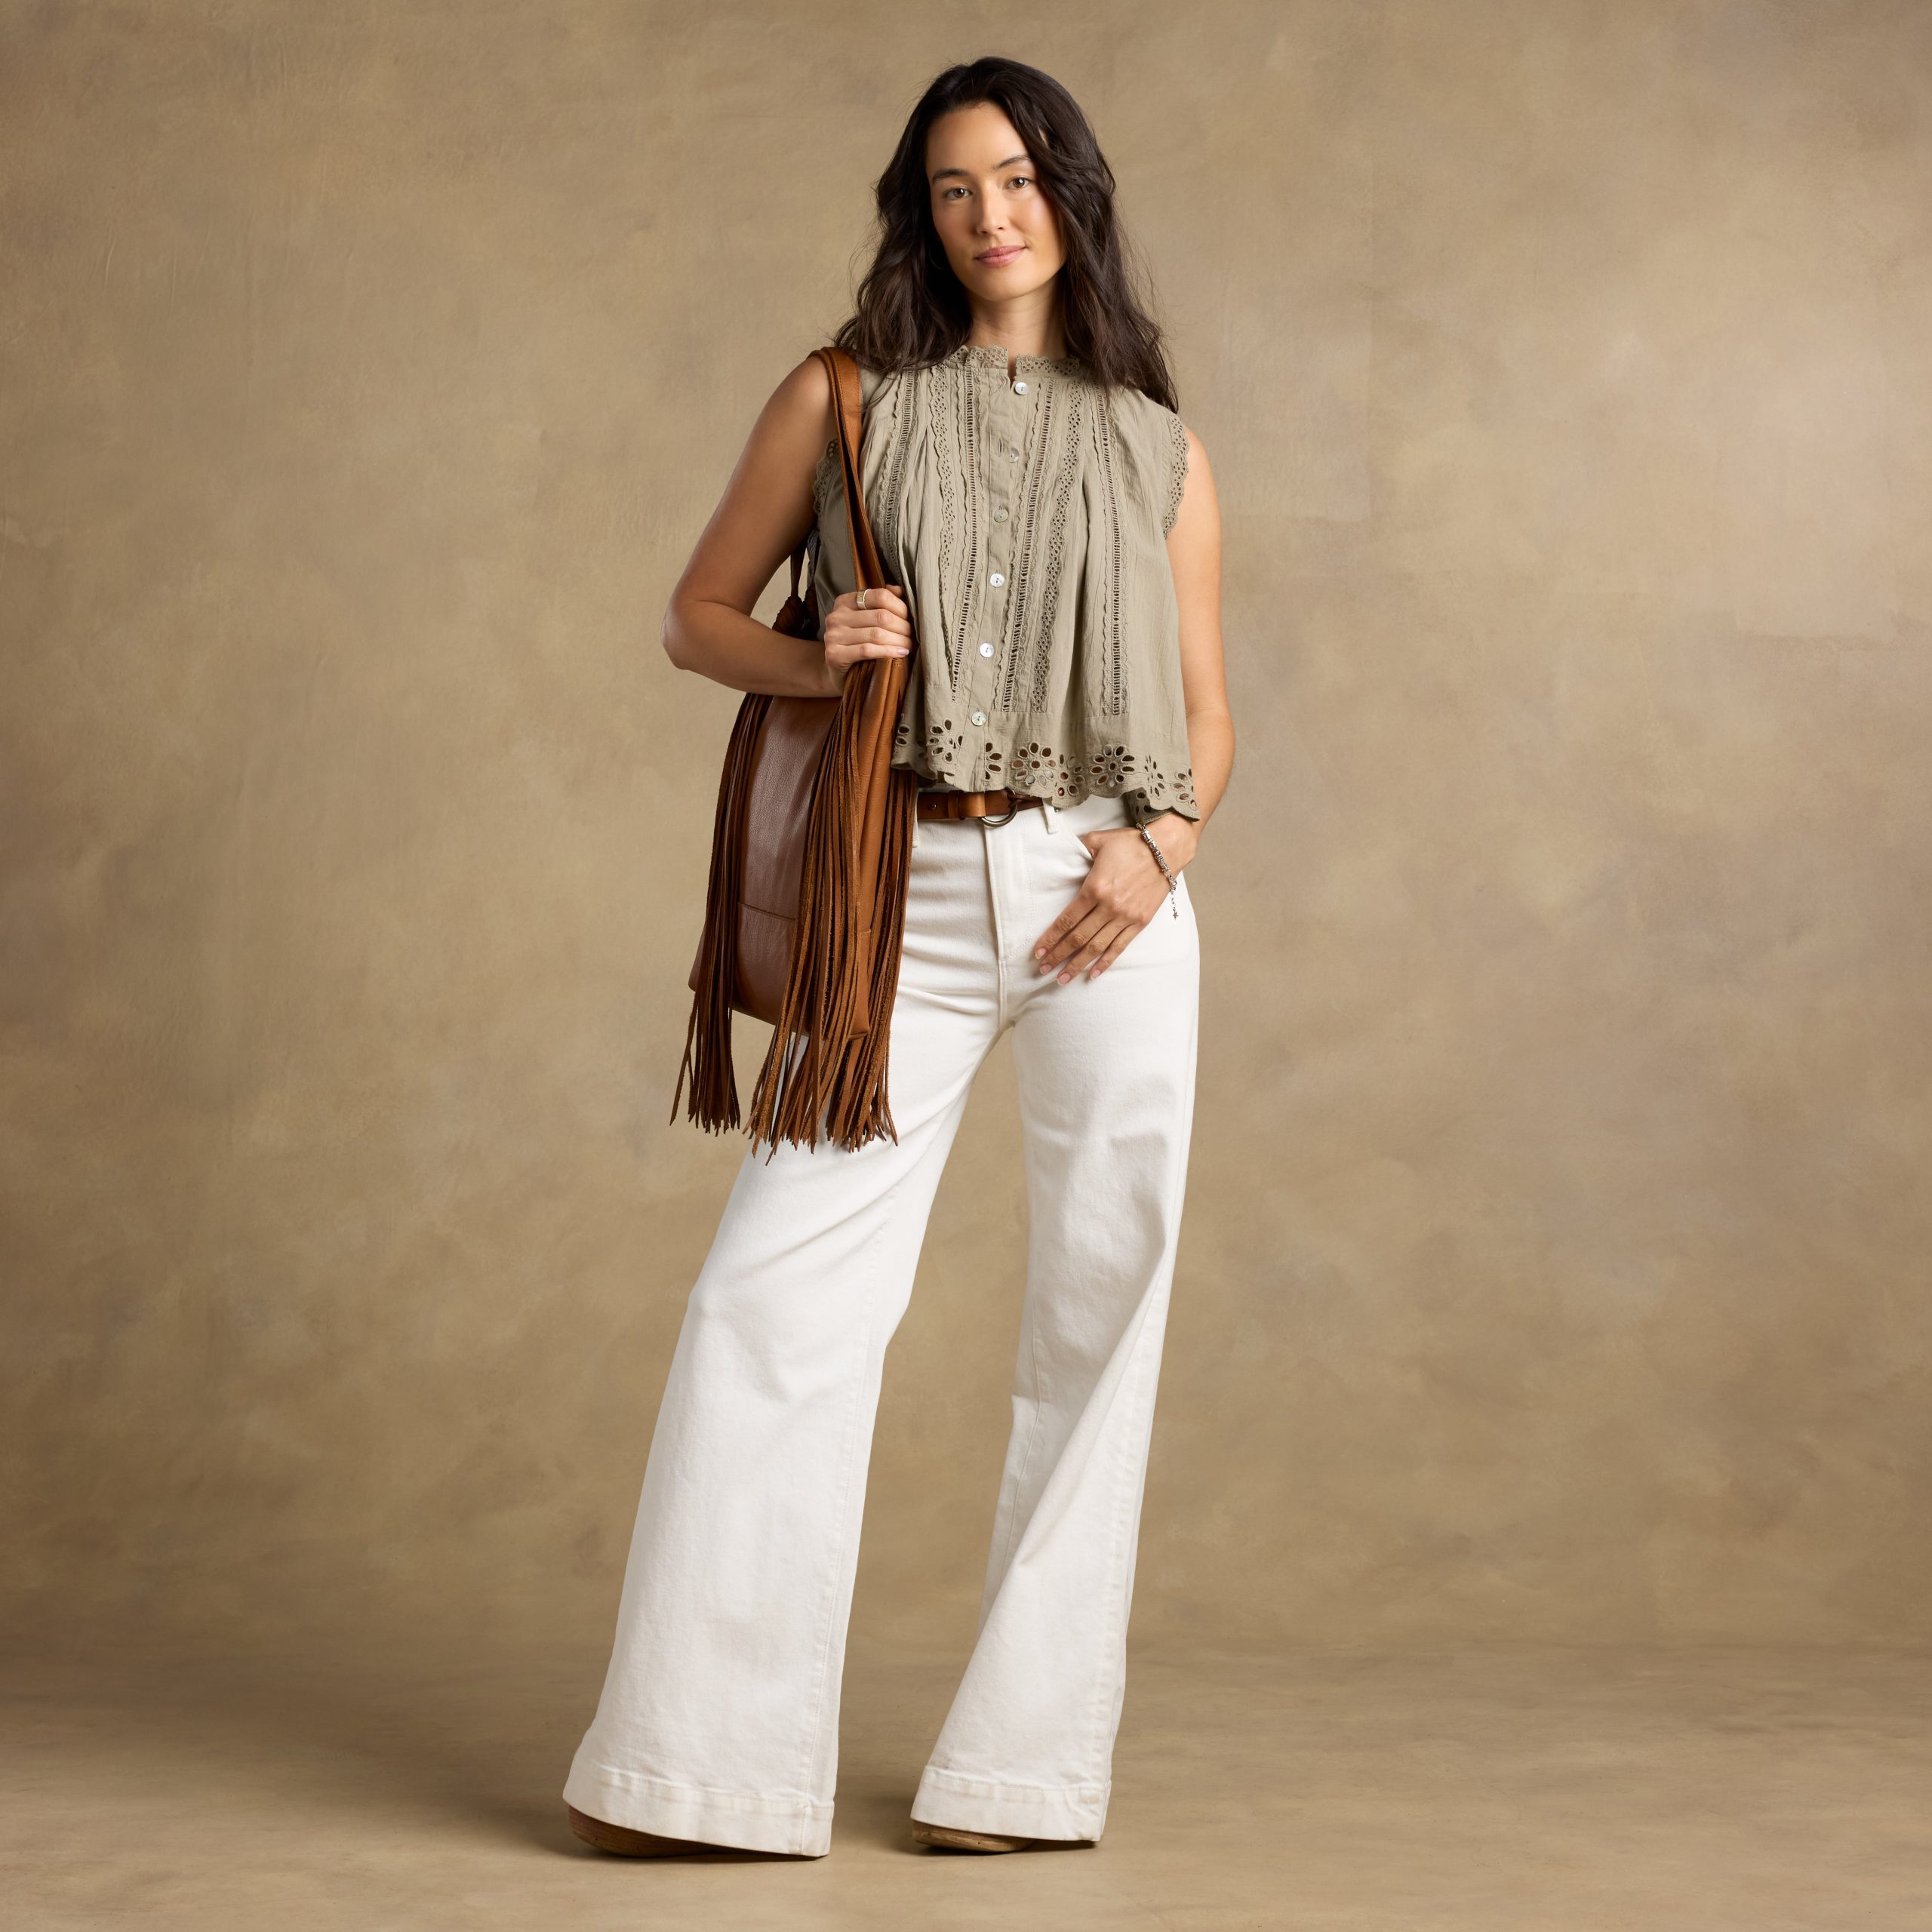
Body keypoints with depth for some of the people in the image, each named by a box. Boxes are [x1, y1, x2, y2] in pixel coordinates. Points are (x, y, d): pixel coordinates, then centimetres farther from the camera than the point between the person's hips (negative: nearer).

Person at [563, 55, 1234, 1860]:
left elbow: (1207, 715, 14)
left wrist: (1163, 840, -6)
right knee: (773, 1294, -9)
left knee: (1098, 1310, 1)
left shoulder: (1158, 450, 13)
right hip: (908, 907, -1)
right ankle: (698, 1756, -1)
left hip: (1106, 903, 1)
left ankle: (1030, 1752, 12)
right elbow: (697, 612, 13)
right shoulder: (841, 401, 10)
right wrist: (812, 661, -8)